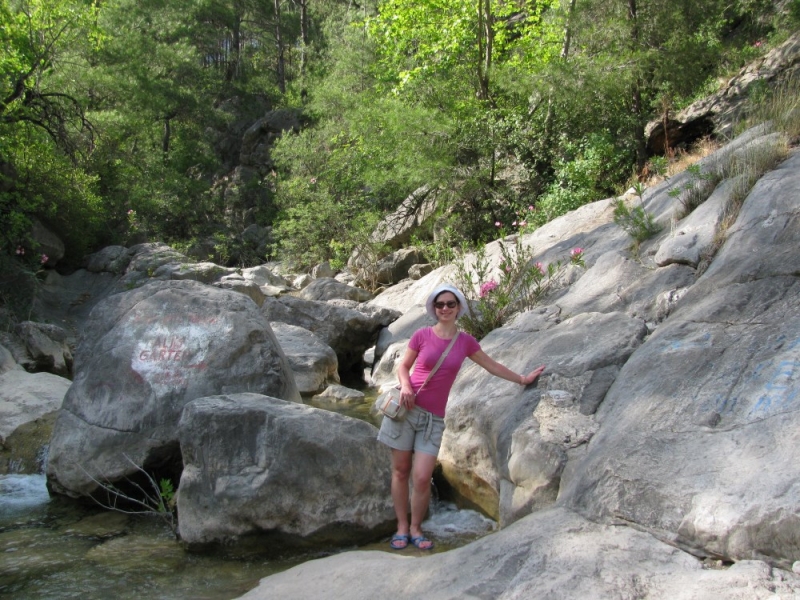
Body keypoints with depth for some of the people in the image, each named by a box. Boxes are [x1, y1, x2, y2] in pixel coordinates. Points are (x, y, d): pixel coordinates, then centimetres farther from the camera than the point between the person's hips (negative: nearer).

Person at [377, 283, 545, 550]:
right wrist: (405, 385, -12)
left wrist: (522, 379, 24)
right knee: (401, 471, 3)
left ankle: (415, 528, 11)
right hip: (407, 408, -1)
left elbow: (492, 366, 19)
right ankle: (401, 527, 15)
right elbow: (403, 366, 8)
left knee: (422, 478, -7)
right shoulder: (422, 335, 0)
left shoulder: (465, 341, 7)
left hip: (433, 417, 1)